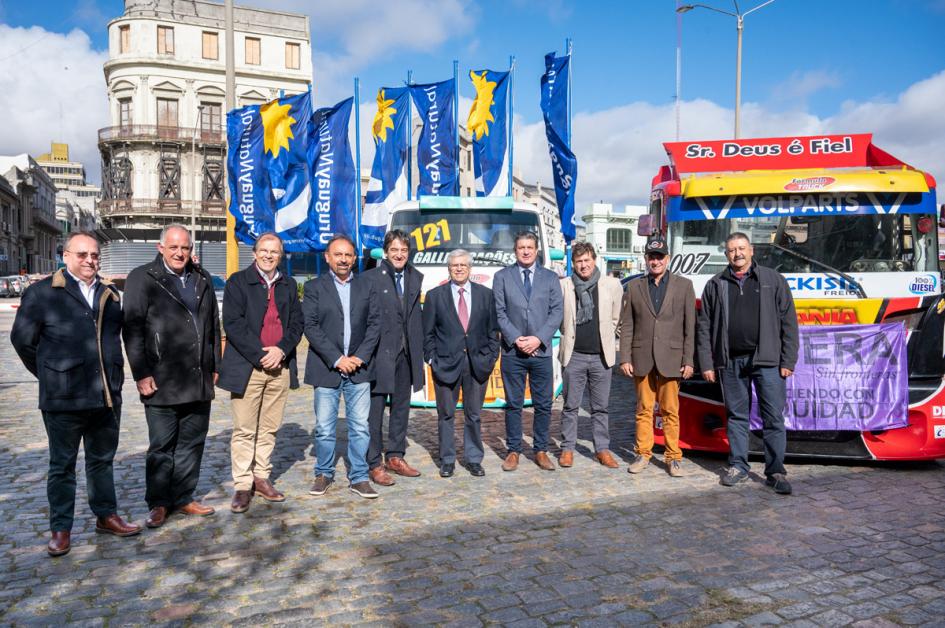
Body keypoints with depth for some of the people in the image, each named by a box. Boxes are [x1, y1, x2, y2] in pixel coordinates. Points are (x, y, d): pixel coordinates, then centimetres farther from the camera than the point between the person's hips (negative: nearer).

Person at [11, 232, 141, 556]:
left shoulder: (110, 293, 11)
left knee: (102, 460, 16)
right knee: (62, 465, 8)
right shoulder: (42, 293, -4)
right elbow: (22, 339, 1)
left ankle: (106, 515, 29)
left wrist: (112, 373, 13)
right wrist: (51, 375, 4)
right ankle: (61, 529, 20)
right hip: (63, 398, -4)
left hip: (106, 395, 4)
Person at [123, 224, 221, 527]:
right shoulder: (142, 278, -2)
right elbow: (133, 329, -6)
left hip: (199, 380, 5)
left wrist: (214, 366, 12)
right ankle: (158, 503, 19)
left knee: (192, 443, 12)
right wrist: (141, 374, -10)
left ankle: (183, 498, 25)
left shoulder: (203, 279, 13)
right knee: (161, 446, 4)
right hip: (162, 381, -5)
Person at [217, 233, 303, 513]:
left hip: (280, 366, 4)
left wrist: (281, 350, -8)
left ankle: (262, 478, 22)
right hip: (247, 367, -4)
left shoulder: (289, 285, 14)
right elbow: (233, 324, -7)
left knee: (270, 427, 10)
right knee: (244, 430, 1)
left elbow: (296, 322, 9)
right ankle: (243, 485, 10)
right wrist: (260, 356, -13)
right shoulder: (238, 282, 1)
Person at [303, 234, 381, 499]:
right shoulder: (314, 287, 3)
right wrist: (336, 359, -12)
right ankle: (324, 474, 23)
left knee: (360, 427, 3)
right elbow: (310, 326, -5)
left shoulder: (366, 287, 10)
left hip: (358, 367, 2)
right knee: (324, 429, 5)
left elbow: (375, 324, 6)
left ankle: (358, 477, 15)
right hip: (326, 368, -2)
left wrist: (361, 357, -6)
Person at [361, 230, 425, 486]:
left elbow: (416, 317, 10)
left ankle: (396, 457, 28)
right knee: (375, 410, 1)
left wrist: (418, 350, 6)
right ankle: (374, 464, 11)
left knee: (401, 407, 15)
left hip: (406, 352, 6)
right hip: (380, 353, -6)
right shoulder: (370, 278, -7)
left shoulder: (415, 278, 10)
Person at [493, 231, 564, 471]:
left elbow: (556, 312, 2)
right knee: (513, 404, 5)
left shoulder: (550, 278, 9)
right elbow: (499, 312, 0)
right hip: (512, 352, -1)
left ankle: (541, 451, 17)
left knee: (543, 405, 5)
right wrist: (516, 339, -12)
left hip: (541, 351, 1)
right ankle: (513, 451, 15)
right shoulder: (502, 277, 6)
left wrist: (538, 338, -10)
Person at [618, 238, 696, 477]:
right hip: (642, 358, 1)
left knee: (670, 411, 2)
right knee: (644, 409, 7)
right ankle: (642, 454, 17)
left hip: (670, 359, -1)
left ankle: (673, 457, 13)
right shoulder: (634, 286, 8)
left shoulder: (684, 285, 5)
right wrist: (625, 358, 0)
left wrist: (688, 360, -2)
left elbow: (690, 326, 3)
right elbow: (626, 326, 6)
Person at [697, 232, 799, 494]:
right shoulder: (715, 285, 9)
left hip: (767, 360, -1)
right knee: (736, 415, 10)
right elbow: (705, 327, 8)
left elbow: (788, 322, 3)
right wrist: (707, 364, 2)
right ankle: (738, 466, 21)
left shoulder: (773, 280, 6)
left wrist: (788, 361, -4)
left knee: (774, 417, -1)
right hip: (730, 362, 2)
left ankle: (775, 472, 9)